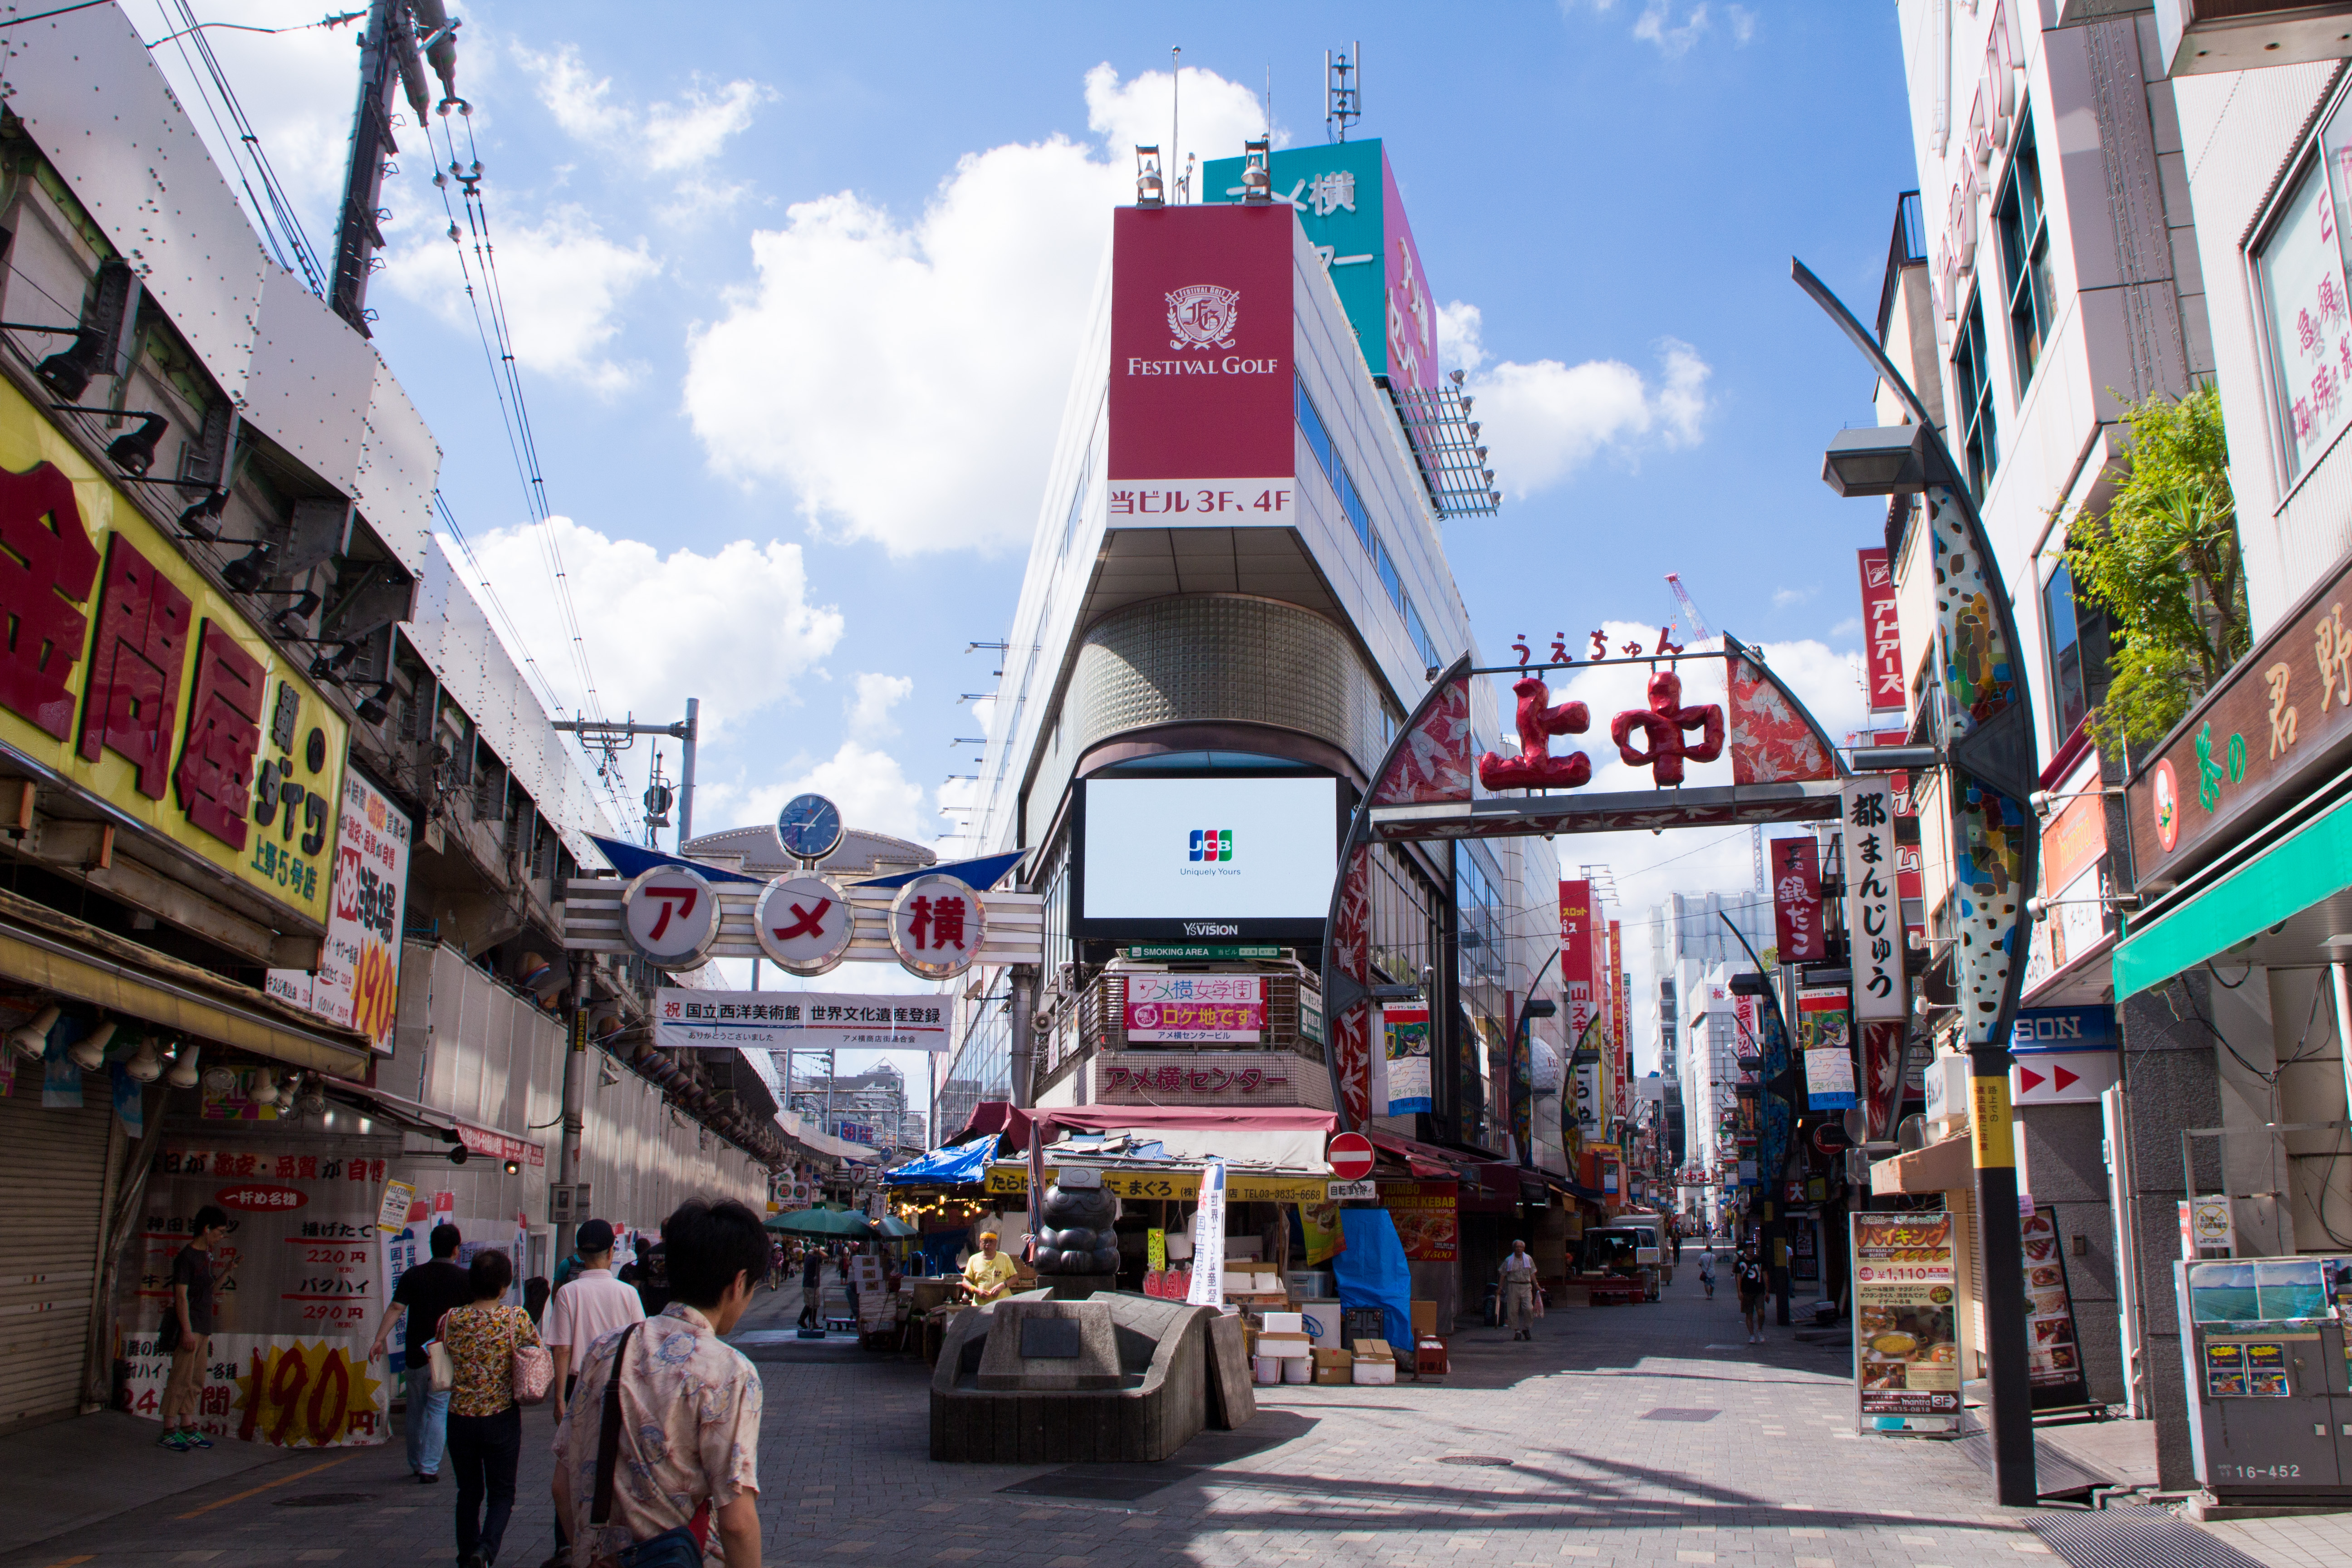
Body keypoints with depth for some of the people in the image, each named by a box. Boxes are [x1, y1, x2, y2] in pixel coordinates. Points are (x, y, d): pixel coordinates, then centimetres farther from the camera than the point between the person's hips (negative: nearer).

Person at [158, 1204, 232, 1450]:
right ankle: (168, 1432, 1)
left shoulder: (206, 1256, 15)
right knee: (181, 1380, -5)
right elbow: (181, 1296, -16)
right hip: (188, 1327, -9)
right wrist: (187, 1331, -18)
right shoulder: (187, 1257, -11)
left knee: (196, 1381, 11)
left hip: (202, 1328, 9)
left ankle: (188, 1428, 17)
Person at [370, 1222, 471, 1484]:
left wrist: (380, 1338, -12)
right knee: (438, 1410, 2)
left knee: (416, 1410, 16)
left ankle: (416, 1465, 28)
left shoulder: (412, 1275, 0)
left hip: (416, 1354, 2)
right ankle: (429, 1469, -4)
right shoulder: (464, 1278, -3)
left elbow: (396, 1308, -10)